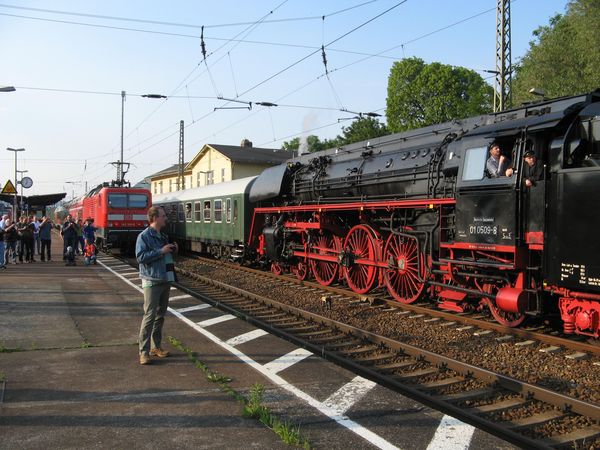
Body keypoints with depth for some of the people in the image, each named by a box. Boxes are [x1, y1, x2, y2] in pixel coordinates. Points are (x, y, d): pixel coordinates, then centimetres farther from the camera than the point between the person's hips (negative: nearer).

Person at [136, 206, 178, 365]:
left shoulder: (162, 236, 15)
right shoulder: (144, 236, -10)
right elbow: (140, 256, -21)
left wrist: (172, 250, 6)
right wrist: (161, 251, -22)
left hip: (165, 280, 8)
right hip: (152, 282, -8)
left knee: (160, 315, 13)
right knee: (150, 315, -10)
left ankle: (156, 347, 24)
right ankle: (144, 352, -5)